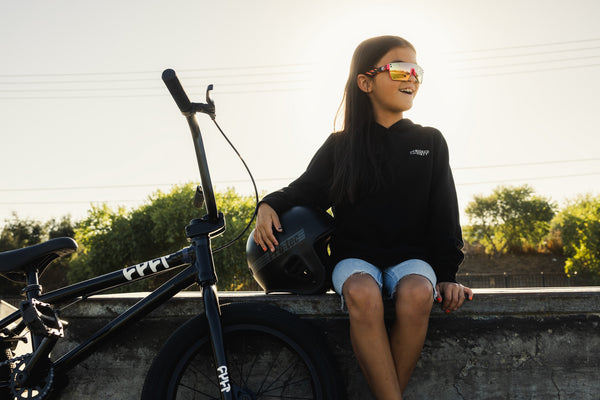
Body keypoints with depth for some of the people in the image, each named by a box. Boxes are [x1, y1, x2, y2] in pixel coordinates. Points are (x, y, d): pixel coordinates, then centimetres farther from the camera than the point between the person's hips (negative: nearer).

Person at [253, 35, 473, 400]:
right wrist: (271, 204, -9)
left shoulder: (430, 142, 11)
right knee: (363, 294, -36)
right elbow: (306, 190, 13)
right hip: (355, 257, 0)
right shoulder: (340, 146, 9)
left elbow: (444, 214, 10)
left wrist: (447, 274, 0)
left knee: (417, 294, -35)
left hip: (411, 256, 1)